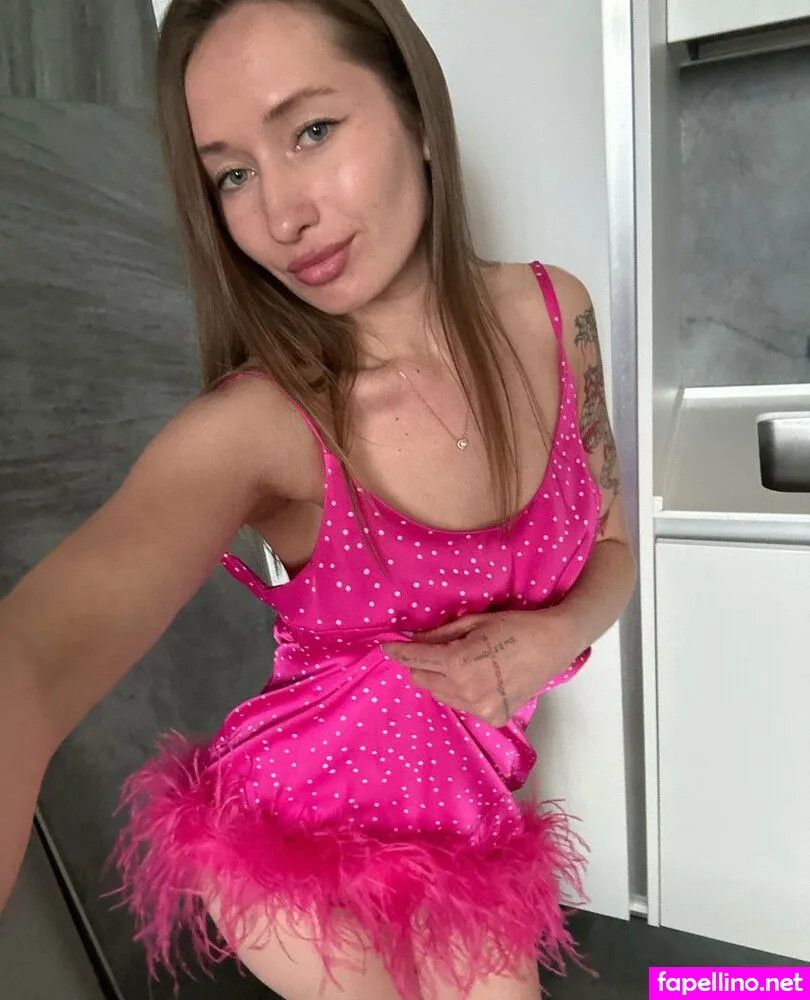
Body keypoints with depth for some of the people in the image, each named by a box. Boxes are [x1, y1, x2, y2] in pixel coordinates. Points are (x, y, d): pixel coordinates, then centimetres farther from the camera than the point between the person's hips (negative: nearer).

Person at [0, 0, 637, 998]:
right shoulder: (254, 425, -27)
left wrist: (557, 635, -21)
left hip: (472, 813, 4)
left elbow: (611, 546, 0)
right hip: (295, 835, -4)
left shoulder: (553, 311, -12)